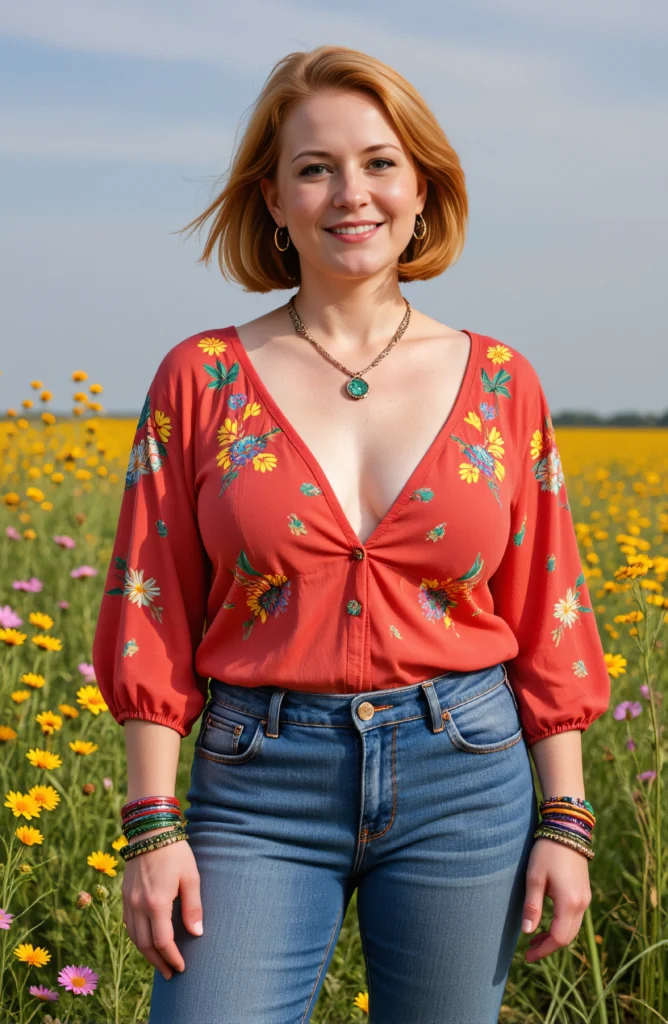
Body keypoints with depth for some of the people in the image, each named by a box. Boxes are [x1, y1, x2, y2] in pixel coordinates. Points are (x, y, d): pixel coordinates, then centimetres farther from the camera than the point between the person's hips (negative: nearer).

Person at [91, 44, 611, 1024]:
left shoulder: (499, 383, 3)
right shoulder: (201, 379, 0)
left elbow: (544, 616, 6)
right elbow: (154, 625, 0)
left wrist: (566, 822, 2)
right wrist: (153, 827, -5)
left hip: (465, 778, 1)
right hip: (262, 791, -1)